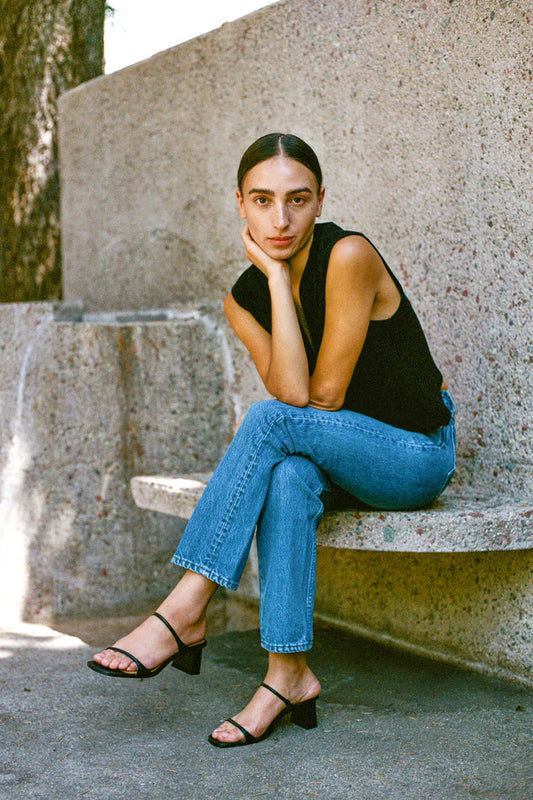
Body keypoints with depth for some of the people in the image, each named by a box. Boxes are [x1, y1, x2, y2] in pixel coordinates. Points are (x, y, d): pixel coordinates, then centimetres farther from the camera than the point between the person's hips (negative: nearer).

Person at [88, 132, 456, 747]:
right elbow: (291, 391, -17)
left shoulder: (349, 257, -20)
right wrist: (274, 278, -21)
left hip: (419, 454, -4)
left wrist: (277, 278, -18)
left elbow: (323, 395, -20)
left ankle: (185, 612, -28)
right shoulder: (244, 298, -2)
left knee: (271, 421, -29)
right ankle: (289, 674, -28)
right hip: (340, 457, 5)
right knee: (287, 477, -32)